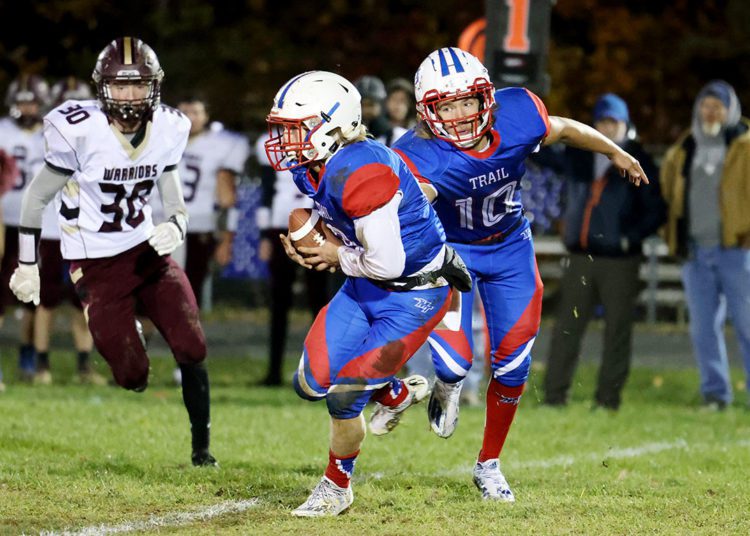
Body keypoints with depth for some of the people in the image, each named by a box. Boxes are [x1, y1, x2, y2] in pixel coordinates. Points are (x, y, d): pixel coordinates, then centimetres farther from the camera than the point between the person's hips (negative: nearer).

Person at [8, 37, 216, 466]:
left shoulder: (167, 129, -5)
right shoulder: (78, 131, -19)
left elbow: (174, 200, 7)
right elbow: (37, 198, -7)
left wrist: (175, 228, -16)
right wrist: (27, 265, -3)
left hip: (147, 249, 4)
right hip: (97, 265, -4)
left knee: (191, 347, -7)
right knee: (133, 376, -6)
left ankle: (202, 447, 7)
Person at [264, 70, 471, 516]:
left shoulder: (360, 173, -32)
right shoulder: (314, 168, -2)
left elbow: (386, 262, -31)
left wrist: (338, 258, -13)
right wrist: (310, 245, -4)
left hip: (415, 294, -9)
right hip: (366, 286, 9)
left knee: (344, 395, -10)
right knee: (312, 383, 2)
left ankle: (337, 488, 15)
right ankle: (398, 393, 31)